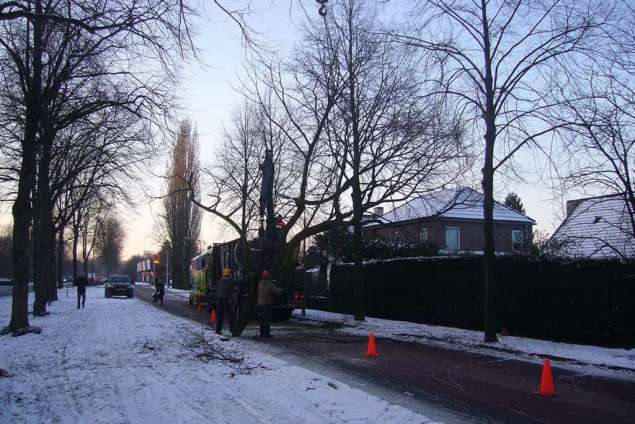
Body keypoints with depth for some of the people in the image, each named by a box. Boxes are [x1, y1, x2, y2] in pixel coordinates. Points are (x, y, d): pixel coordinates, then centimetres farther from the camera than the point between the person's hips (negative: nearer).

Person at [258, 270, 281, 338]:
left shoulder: (260, 283, 8)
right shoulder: (269, 284, -15)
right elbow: (277, 292, -14)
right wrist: (279, 290, 11)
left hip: (260, 303, 7)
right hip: (267, 304, -7)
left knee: (262, 319, 13)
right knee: (267, 319, -3)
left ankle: (262, 333, 17)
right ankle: (267, 333, -3)